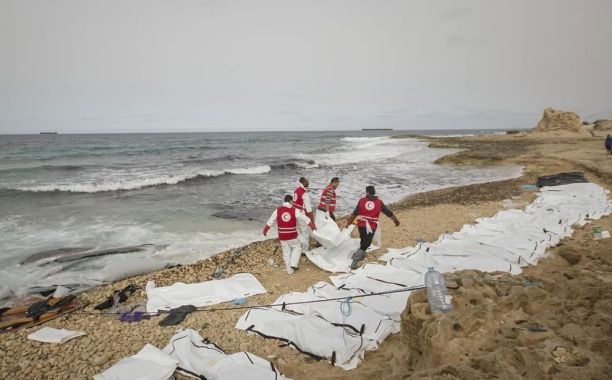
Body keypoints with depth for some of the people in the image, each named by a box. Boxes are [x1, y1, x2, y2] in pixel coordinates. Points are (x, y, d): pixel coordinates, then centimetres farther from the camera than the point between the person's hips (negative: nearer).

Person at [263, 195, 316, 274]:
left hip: (282, 236, 2)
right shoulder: (294, 210, -9)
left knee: (286, 252, 14)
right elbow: (305, 219, -4)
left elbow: (270, 222, 4)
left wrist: (265, 230, 20)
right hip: (292, 236, -2)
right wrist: (312, 225, 12)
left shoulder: (278, 210, -4)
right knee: (297, 248, 20)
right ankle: (293, 264, 9)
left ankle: (289, 269, 22)